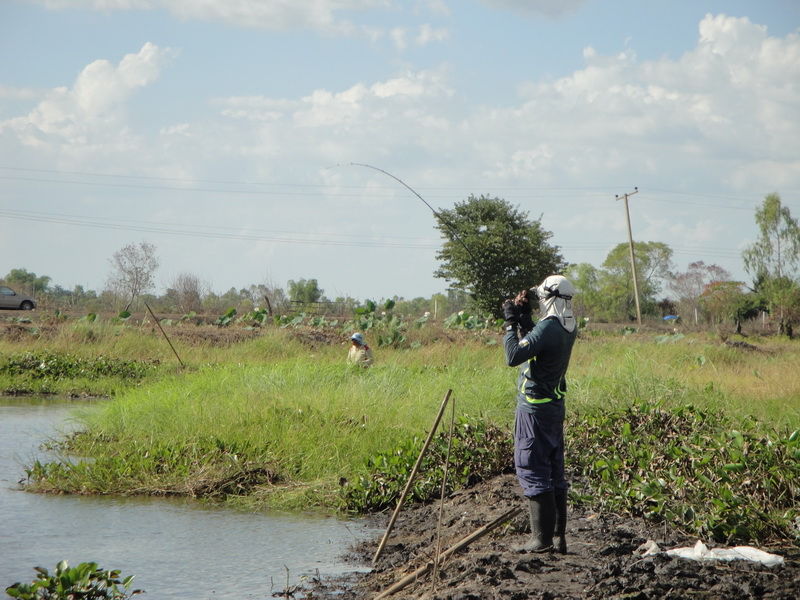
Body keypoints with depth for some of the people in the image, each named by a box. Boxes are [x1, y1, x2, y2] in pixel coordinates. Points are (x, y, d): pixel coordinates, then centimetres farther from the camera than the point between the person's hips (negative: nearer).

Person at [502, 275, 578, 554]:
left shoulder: (548, 328, -20)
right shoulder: (569, 328, 8)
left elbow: (514, 356, -26)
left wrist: (511, 322, -16)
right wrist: (524, 317, 11)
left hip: (534, 410, -9)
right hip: (555, 406, 9)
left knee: (533, 472, -4)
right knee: (554, 473, 13)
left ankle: (542, 538, -5)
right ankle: (558, 537, 16)